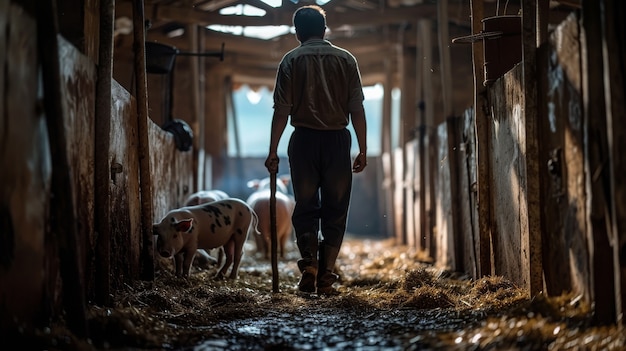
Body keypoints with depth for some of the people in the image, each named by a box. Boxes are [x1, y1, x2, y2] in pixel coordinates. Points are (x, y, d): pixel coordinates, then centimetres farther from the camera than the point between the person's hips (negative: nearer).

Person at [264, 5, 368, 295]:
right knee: (335, 210, 6)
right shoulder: (345, 59, 5)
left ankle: (308, 266, -8)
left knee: (305, 207, 9)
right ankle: (326, 276, 3)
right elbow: (356, 109, 1)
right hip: (337, 140, 1)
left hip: (304, 140, 0)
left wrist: (273, 151, 0)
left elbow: (282, 110, -4)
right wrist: (362, 150, 6)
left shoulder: (291, 60, 2)